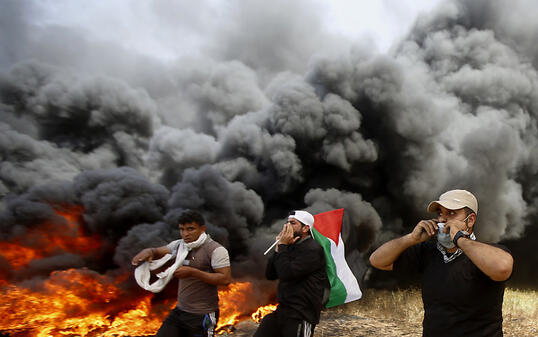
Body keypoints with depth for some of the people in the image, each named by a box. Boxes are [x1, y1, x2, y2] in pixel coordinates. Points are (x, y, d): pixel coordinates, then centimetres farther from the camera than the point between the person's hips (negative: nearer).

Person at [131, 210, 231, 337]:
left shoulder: (215, 250, -14)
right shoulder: (179, 245, 7)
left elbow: (225, 279, -20)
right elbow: (158, 251, 17)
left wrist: (192, 272, -23)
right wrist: (148, 251, -9)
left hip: (202, 317, -6)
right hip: (180, 311, 6)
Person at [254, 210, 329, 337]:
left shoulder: (312, 249, -12)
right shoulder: (290, 247, 12)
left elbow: (286, 274, -22)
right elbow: (270, 274, 9)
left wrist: (282, 246, -12)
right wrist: (278, 248, -1)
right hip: (282, 311, 7)